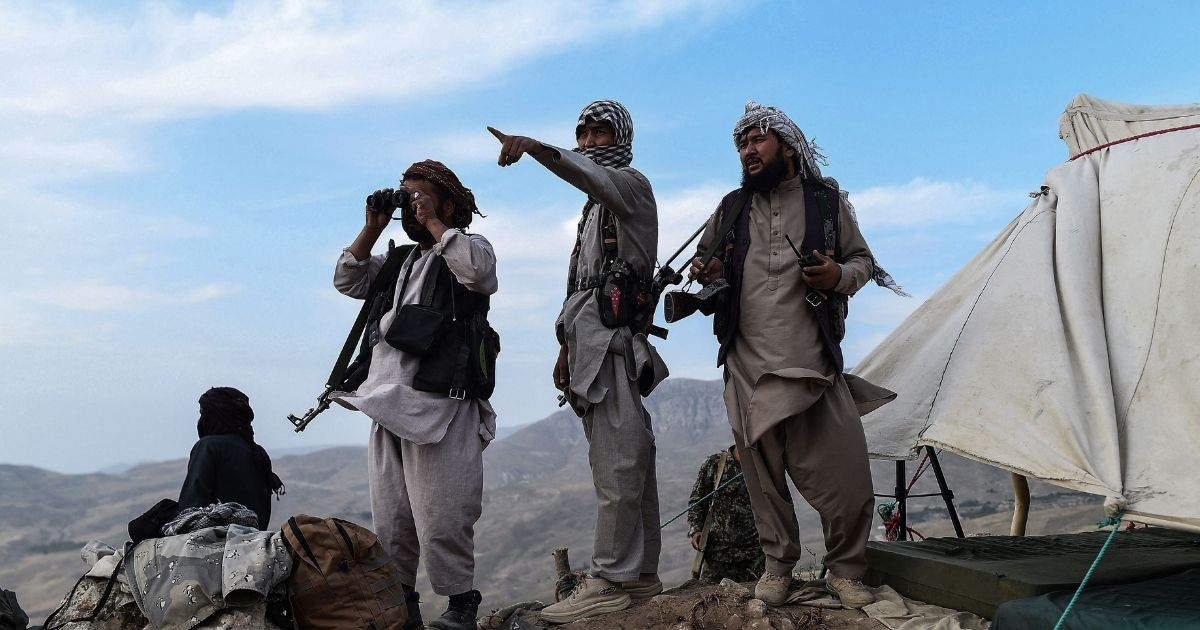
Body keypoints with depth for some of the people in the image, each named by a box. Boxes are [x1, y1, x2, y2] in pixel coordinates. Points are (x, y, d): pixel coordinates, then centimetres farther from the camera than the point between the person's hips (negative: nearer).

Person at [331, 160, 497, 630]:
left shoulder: (471, 249, 6)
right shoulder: (399, 262, 25)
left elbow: (477, 269, -17)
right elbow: (348, 281, 21)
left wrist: (433, 222, -7)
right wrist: (373, 227, 12)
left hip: (440, 409, -7)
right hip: (386, 408, 7)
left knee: (440, 518, -7)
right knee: (388, 520, 10)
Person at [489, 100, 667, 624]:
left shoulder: (630, 184, 3)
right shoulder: (593, 208, 31)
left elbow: (587, 173, -23)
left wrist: (535, 146, -40)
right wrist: (566, 348, 21)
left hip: (612, 341, -9)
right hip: (588, 342, 9)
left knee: (616, 466, -12)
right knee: (630, 462, 8)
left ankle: (611, 580, -10)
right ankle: (640, 574, 11)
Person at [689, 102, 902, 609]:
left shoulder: (827, 201, 8)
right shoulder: (731, 209, 13)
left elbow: (863, 261, 13)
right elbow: (704, 256, 24)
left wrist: (840, 276, -10)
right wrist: (703, 270, 0)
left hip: (813, 362, -1)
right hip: (748, 364, 2)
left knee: (844, 471, -4)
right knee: (763, 472, 6)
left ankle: (845, 571, 15)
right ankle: (777, 566, 23)